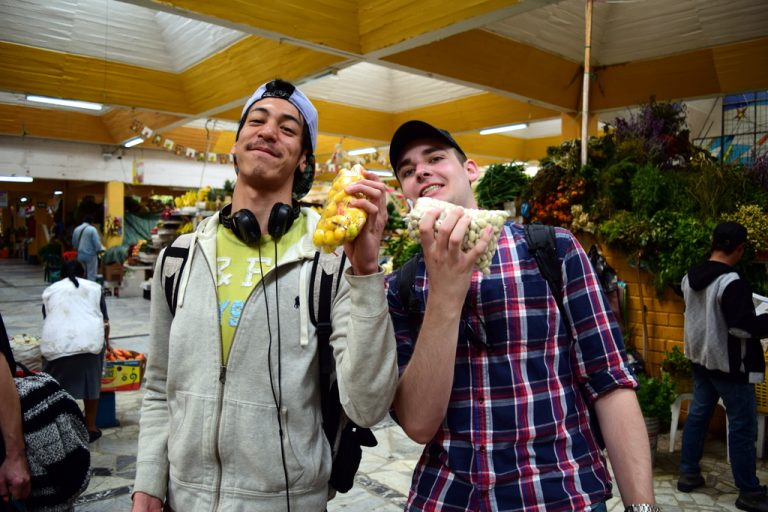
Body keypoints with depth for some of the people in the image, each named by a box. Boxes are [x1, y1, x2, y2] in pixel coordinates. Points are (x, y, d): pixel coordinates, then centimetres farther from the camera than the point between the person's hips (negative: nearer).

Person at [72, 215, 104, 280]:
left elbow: (74, 243, 17)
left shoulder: (76, 229, 8)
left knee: (85, 273, 19)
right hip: (90, 255, -7)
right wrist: (101, 250, 0)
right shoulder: (92, 229, -13)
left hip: (80, 255, 7)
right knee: (91, 275, -1)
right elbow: (97, 243, -17)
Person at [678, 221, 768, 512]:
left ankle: (689, 474, 25)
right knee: (743, 426, 2)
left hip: (700, 358, 8)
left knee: (698, 414, 16)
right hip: (729, 365, -8)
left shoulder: (690, 277, 3)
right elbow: (744, 327, -24)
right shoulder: (732, 282, -23)